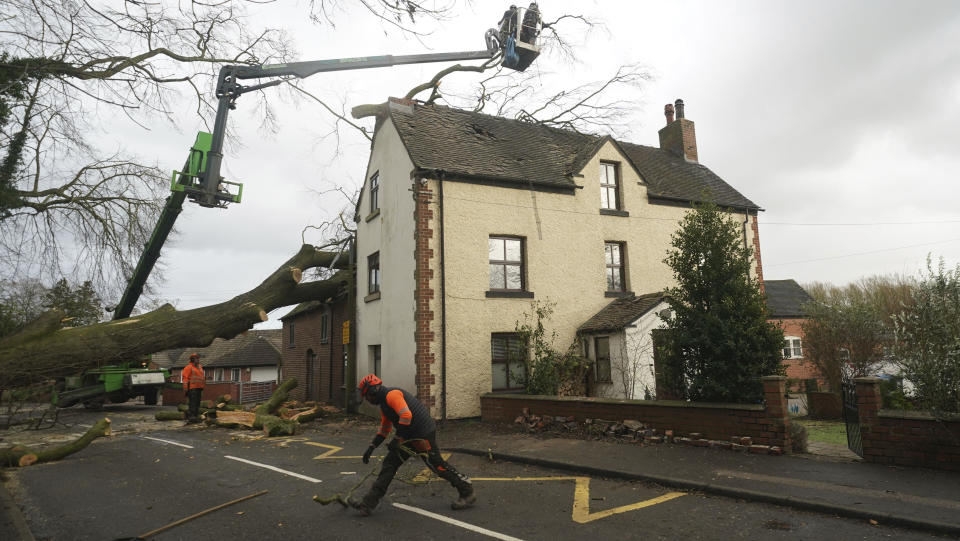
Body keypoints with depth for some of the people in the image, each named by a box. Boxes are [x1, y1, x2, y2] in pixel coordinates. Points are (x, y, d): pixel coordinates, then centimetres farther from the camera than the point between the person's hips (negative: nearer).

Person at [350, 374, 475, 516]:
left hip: (423, 434, -10)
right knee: (390, 463, 5)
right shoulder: (383, 404, 19)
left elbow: (406, 415, -26)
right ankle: (368, 504, 6)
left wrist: (397, 439, -19)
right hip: (409, 436, 10)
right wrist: (371, 448, 22)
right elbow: (384, 429, 28)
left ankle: (468, 492, 12)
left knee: (437, 465, -4)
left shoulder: (392, 394, -14)